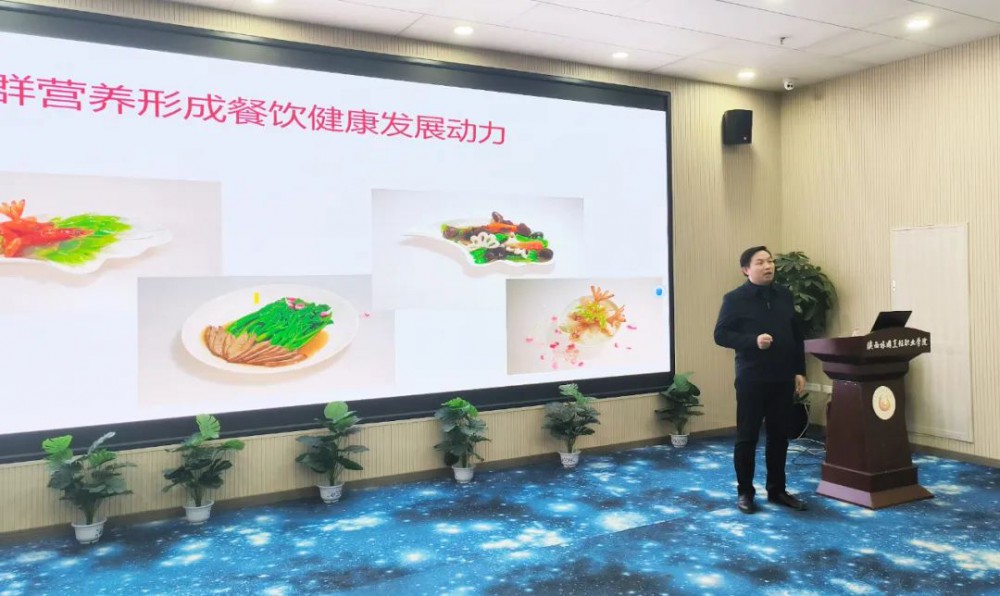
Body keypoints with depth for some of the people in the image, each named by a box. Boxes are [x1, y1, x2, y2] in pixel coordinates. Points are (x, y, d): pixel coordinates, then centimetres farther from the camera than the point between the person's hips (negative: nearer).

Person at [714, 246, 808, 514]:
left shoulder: (784, 295, 9)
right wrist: (753, 340, -22)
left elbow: (797, 335, 13)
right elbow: (721, 334, -9)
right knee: (747, 436, 2)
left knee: (779, 435, 11)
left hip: (782, 379, 5)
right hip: (751, 379, -5)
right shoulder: (735, 299, -6)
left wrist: (799, 371, 7)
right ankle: (744, 492, 14)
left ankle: (777, 490, 24)